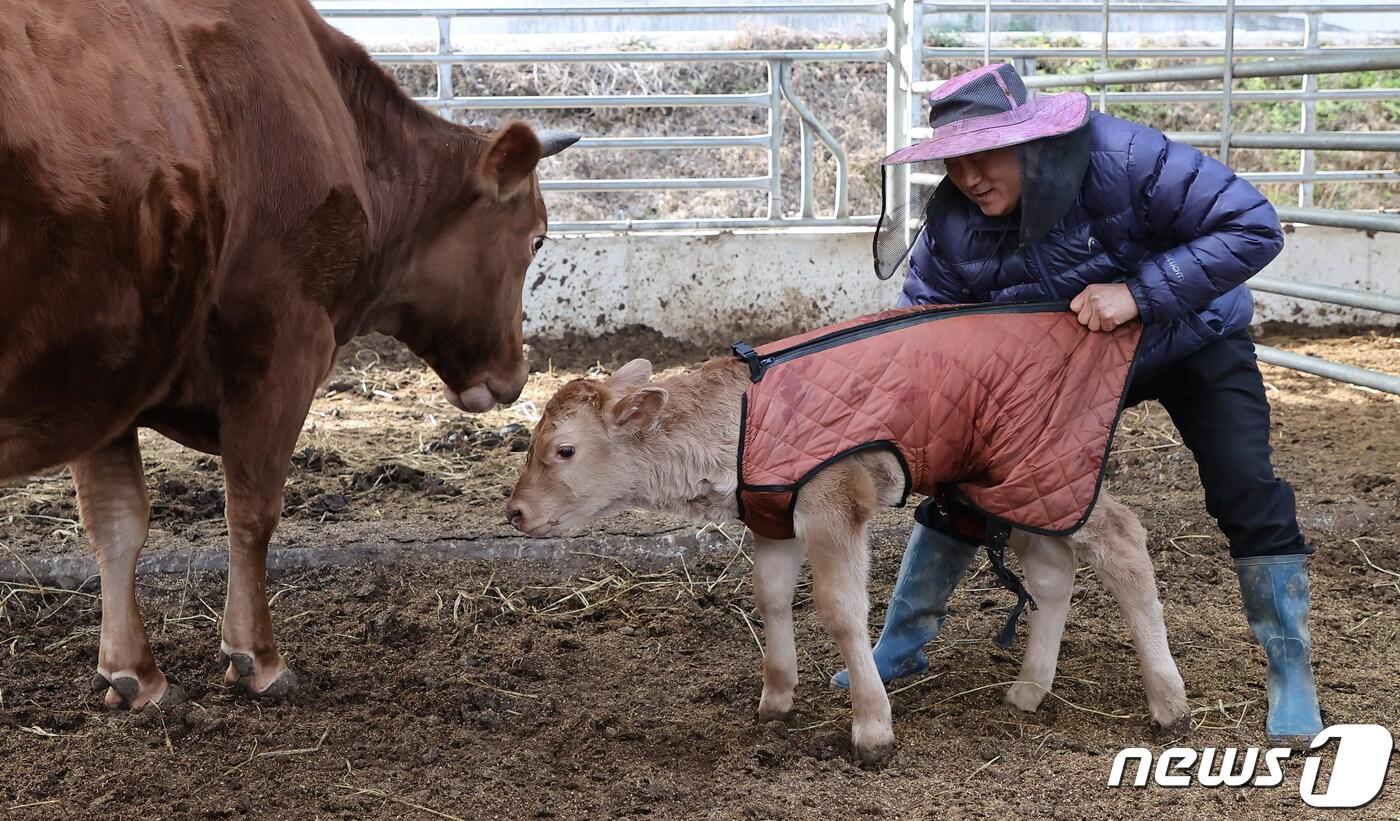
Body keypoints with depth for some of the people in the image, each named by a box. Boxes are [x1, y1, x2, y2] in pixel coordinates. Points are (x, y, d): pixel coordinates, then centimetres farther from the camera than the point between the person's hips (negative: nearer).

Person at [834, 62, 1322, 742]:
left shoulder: (1120, 157, -36)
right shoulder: (953, 221, -22)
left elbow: (1254, 227, -36)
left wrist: (1138, 292, -43)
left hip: (1192, 344, -3)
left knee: (1247, 494, -17)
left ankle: (1292, 679, 1)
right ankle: (900, 646, 16)